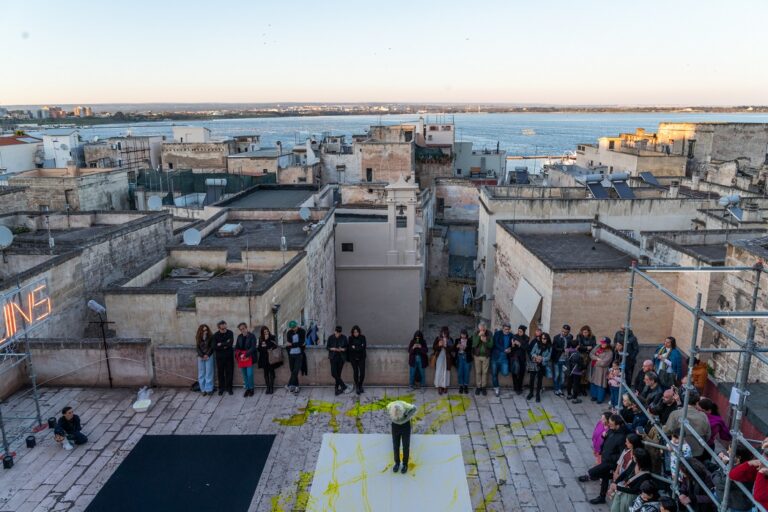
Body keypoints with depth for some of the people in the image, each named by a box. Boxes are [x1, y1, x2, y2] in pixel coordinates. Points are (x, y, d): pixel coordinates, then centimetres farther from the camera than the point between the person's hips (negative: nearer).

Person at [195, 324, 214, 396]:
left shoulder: (210, 337, -4)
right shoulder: (198, 337, 2)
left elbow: (212, 347, -4)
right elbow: (197, 347, 1)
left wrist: (207, 355, -12)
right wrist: (202, 356, -9)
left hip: (209, 356, -2)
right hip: (200, 357, 2)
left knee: (209, 373, -2)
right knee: (201, 373, 3)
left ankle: (209, 389, 1)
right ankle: (203, 389, 7)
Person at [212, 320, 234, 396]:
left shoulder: (230, 333, -5)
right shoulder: (215, 335, -4)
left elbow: (231, 343, -17)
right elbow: (214, 347, -10)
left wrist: (221, 344, -11)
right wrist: (225, 346, -15)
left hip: (229, 356, 0)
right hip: (220, 357, 0)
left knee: (229, 372, 3)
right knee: (220, 373, 6)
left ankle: (229, 388, 15)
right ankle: (221, 388, 18)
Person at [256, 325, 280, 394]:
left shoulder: (272, 337, -2)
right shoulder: (260, 339, 5)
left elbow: (274, 346, -10)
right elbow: (259, 349, 4)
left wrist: (267, 340, -12)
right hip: (264, 358, 2)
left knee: (271, 372, -1)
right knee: (266, 373, 5)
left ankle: (271, 387, 4)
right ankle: (268, 387, 11)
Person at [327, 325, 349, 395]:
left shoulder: (344, 338, -2)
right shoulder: (331, 337, -2)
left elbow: (346, 347, 6)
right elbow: (327, 347, 5)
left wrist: (343, 349, -15)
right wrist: (332, 349, -14)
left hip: (341, 357, 0)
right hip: (333, 357, 0)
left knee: (338, 374, 2)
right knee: (334, 373, -10)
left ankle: (337, 388, 14)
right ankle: (344, 386, -1)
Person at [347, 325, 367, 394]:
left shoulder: (362, 337, -2)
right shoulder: (350, 338, -2)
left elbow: (364, 347, -9)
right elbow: (349, 348, -6)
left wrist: (355, 347, -14)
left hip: (361, 358, 1)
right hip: (353, 358, 0)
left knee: (362, 372, -4)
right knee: (355, 372, -1)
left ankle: (360, 386, 18)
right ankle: (357, 387, 14)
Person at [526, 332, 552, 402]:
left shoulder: (549, 347, -2)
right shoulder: (537, 344, -3)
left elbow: (548, 357, -4)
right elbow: (531, 352, -3)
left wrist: (542, 359, -20)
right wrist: (536, 357, -21)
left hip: (542, 365, 0)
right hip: (534, 364, 0)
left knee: (539, 380, 5)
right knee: (532, 378, -1)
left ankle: (538, 394, 18)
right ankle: (531, 393, 15)